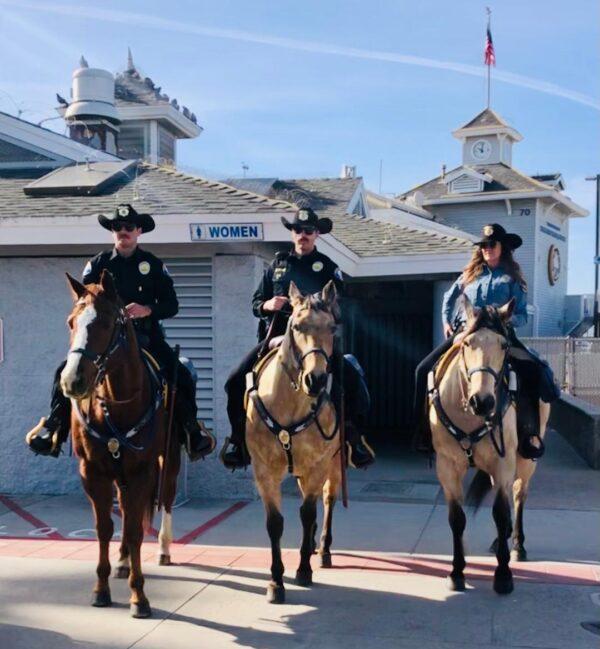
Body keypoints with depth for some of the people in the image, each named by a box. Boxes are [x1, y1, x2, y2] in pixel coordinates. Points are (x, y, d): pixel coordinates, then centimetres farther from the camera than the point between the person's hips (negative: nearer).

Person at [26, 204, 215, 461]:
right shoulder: (97, 264, 6)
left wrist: (148, 310, -17)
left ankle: (190, 429, 4)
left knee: (182, 377, -17)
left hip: (146, 336, 0)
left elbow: (171, 305, 2)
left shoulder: (154, 265, 5)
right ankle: (53, 428, -1)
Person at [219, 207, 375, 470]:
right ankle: (238, 437, 5)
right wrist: (267, 305, -7)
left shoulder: (327, 267, 8)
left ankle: (354, 438, -2)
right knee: (236, 381, -14)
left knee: (353, 380, -20)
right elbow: (256, 303, 16)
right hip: (276, 336, 2)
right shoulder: (278, 264, 14)